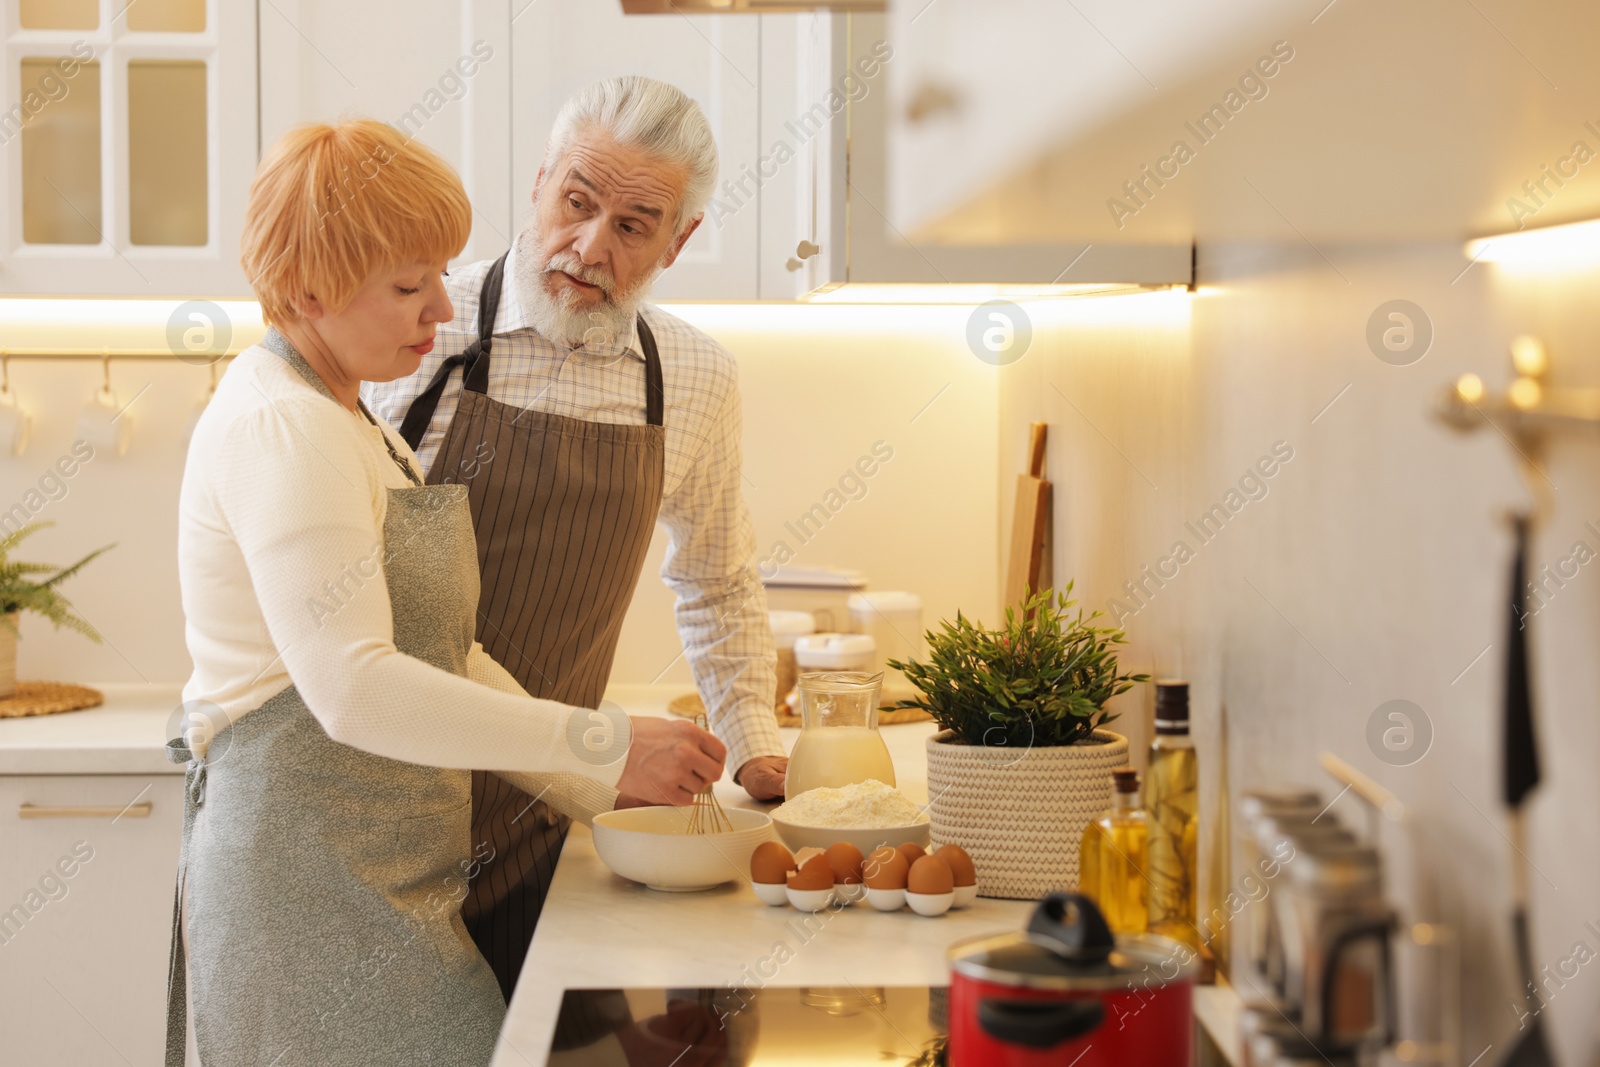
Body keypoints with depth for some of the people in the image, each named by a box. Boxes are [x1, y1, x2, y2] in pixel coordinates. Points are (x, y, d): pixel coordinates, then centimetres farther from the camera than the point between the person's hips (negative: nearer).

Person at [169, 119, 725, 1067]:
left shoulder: (351, 424, 18)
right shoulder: (282, 428, -15)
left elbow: (442, 656, 18)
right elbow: (355, 688, -26)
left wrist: (603, 793, 9)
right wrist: (609, 746, -25)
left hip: (377, 873, 10)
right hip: (309, 872, -10)